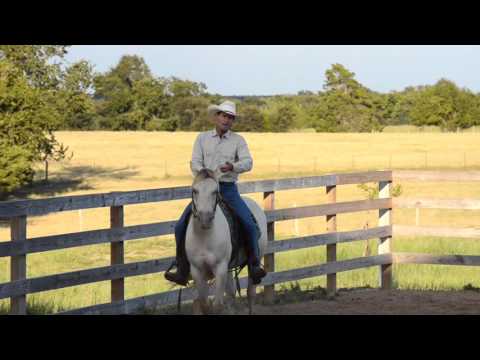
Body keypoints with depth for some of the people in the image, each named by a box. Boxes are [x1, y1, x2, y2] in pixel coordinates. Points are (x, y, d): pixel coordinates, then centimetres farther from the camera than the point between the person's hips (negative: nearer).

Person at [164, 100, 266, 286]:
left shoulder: (238, 140, 5)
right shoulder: (202, 138, 8)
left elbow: (247, 162, -9)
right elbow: (195, 163, -1)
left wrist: (232, 167, -31)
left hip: (228, 189, -1)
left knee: (249, 225, -21)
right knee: (181, 226, -13)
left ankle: (254, 265, -4)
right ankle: (182, 270, -2)